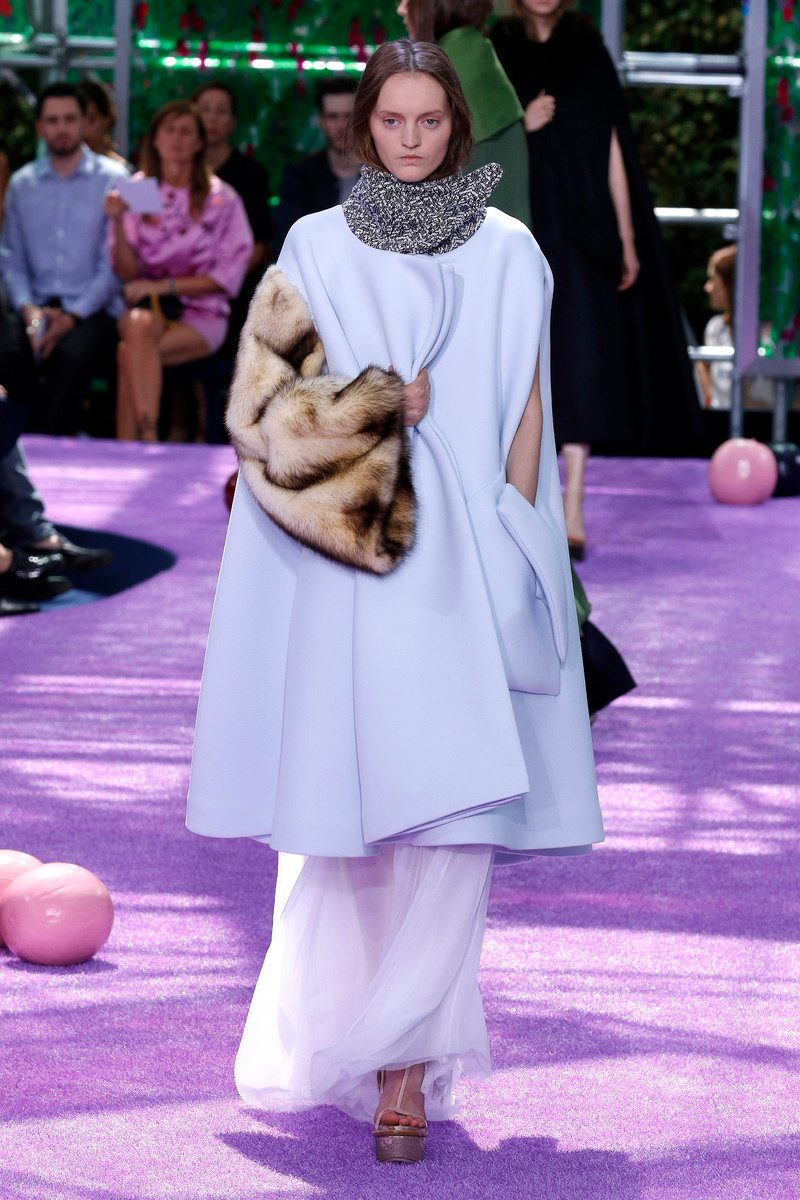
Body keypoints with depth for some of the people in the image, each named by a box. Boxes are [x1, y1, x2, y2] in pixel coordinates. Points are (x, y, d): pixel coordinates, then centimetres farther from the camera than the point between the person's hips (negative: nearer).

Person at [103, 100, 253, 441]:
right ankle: (148, 438, -46)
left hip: (200, 313, -1)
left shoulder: (221, 199, 5)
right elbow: (127, 272, 2)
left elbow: (228, 275, -1)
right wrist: (119, 221, -14)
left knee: (130, 353, -32)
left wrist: (164, 285, -11)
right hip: (146, 306, 1)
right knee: (138, 325, -37)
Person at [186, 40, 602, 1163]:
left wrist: (515, 549, -4)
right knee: (346, 805, 1)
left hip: (466, 561, 0)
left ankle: (405, 1064, -10)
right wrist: (381, 408, -9)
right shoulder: (315, 249, 8)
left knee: (451, 806, -10)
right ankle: (330, 1024, 19)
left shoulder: (508, 253, 8)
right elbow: (264, 403, 4)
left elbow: (525, 419, 5)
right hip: (347, 566, 1)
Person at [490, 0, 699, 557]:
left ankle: (573, 511, -17)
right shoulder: (494, 55, 7)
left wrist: (627, 240, 0)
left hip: (581, 235, -1)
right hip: (518, 233, 1)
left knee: (580, 362, -12)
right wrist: (519, 126, -14)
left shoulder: (590, 54, 7)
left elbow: (613, 152, 5)